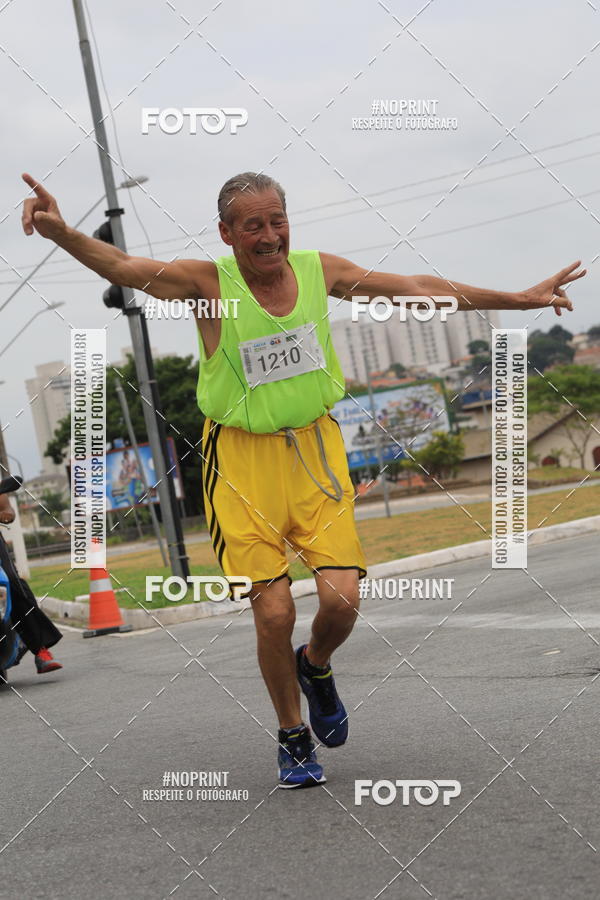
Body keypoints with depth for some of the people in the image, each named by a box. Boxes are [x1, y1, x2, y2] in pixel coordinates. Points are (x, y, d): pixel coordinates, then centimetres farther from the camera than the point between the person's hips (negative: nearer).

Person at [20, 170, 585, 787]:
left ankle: (315, 667, 28)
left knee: (342, 600, -9)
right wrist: (61, 233, -45)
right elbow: (123, 267, -25)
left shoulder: (318, 270, 0)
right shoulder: (208, 283, -10)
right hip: (242, 459, -3)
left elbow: (420, 290, 8)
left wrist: (521, 299, 11)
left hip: (316, 448, 3)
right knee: (274, 613, -5)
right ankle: (293, 737, 20)